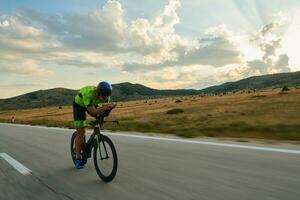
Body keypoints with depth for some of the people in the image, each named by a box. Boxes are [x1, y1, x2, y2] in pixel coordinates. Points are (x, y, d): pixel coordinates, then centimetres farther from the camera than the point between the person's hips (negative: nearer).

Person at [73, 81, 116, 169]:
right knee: (81, 132, -8)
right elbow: (92, 111, -44)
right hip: (79, 104, -5)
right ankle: (78, 159, 5)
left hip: (92, 103, 5)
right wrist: (106, 107, -55)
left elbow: (106, 106, -14)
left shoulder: (105, 95, -27)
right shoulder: (88, 93, -42)